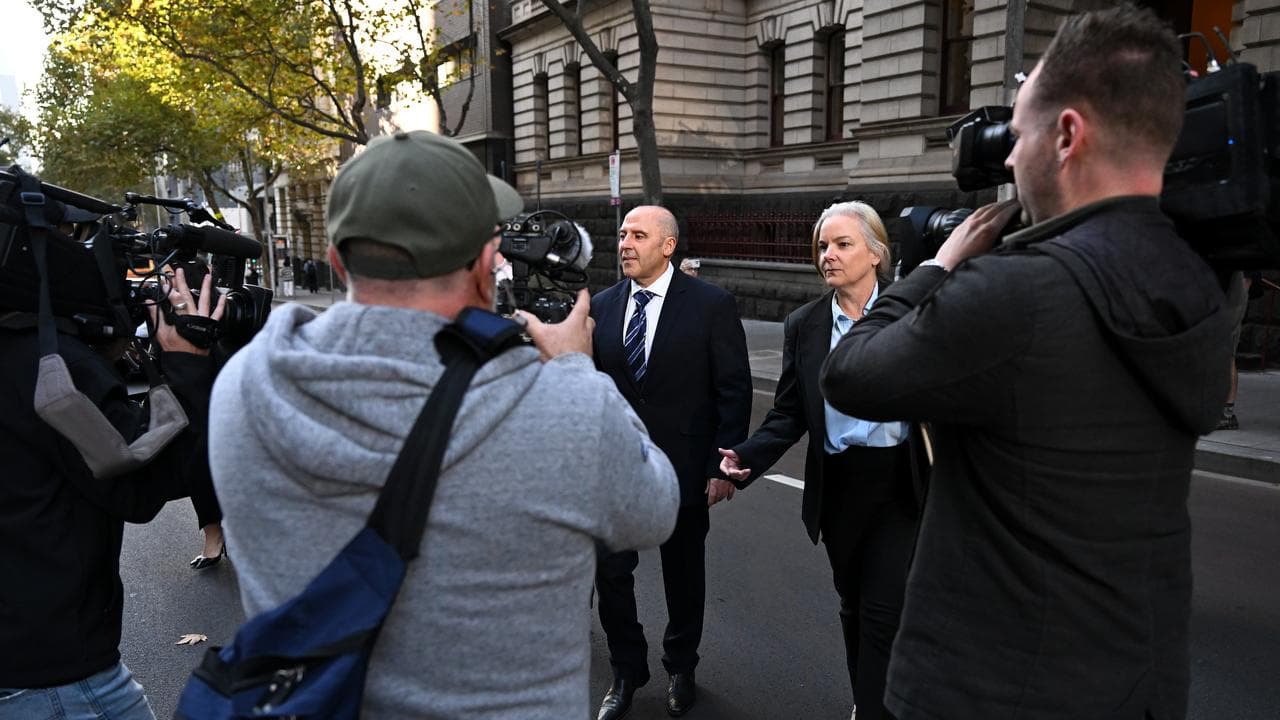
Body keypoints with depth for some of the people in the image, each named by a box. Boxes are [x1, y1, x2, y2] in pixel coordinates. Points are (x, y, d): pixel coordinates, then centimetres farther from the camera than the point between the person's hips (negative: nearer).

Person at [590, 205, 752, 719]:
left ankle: (680, 668, 39)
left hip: (683, 466, -2)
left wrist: (723, 466, -10)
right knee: (610, 573, 5)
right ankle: (627, 672, 29)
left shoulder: (712, 305, -8)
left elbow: (734, 391, -7)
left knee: (683, 576, 15)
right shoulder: (601, 306, 2)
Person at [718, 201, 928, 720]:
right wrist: (747, 458, -13)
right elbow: (789, 415, 2)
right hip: (838, 484, 3)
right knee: (853, 605, 18)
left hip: (901, 482, -3)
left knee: (883, 610, -3)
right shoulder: (803, 326, 2)